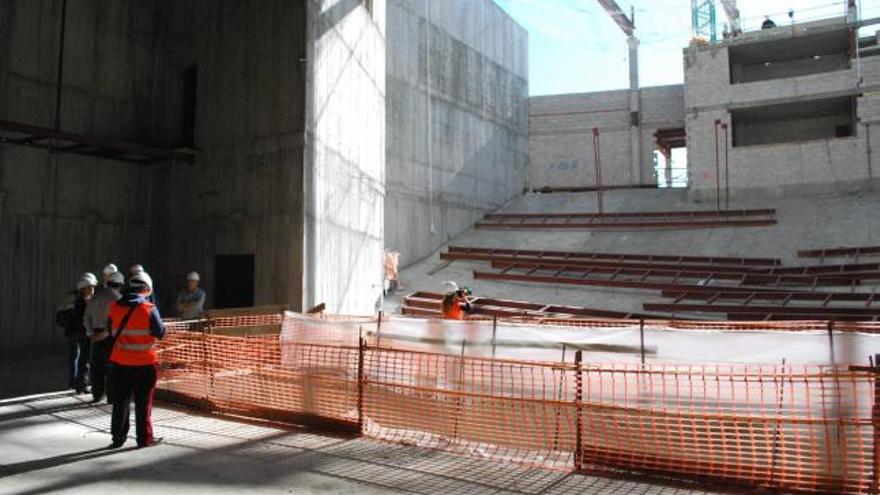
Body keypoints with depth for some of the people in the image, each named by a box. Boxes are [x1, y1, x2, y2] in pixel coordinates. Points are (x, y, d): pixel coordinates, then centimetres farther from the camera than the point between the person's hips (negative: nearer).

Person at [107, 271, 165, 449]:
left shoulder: (114, 307, 0)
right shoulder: (149, 309, -15)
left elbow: (112, 332, 13)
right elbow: (160, 333, -8)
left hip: (119, 362, 4)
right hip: (145, 363, -4)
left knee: (120, 401, 14)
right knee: (143, 402, 7)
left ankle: (118, 438, 21)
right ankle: (144, 438, 14)